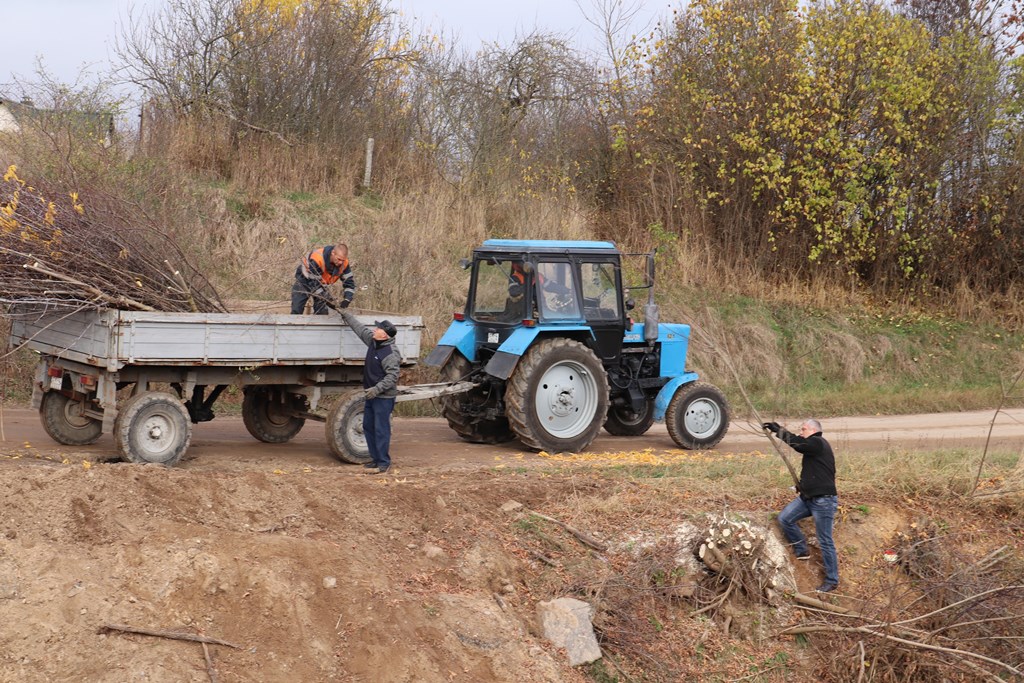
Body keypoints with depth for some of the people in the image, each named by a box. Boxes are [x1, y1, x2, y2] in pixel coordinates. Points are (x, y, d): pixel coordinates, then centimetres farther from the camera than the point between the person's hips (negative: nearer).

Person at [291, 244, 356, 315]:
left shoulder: (344, 263, -22)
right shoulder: (317, 259, -39)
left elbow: (349, 281, -13)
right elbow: (313, 283, -35)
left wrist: (346, 300, -30)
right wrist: (327, 299, -38)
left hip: (322, 283, 4)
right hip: (304, 281, -4)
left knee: (322, 312, -4)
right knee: (296, 311, -10)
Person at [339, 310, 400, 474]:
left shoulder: (390, 353, -21)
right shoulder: (373, 342, 7)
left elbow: (392, 376, -24)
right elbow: (360, 328, 23)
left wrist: (377, 389, -29)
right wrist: (346, 315, 30)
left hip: (384, 397, -10)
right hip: (372, 395, 10)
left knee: (381, 429, -8)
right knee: (368, 427, 16)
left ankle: (384, 463, -3)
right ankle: (376, 459, 24)